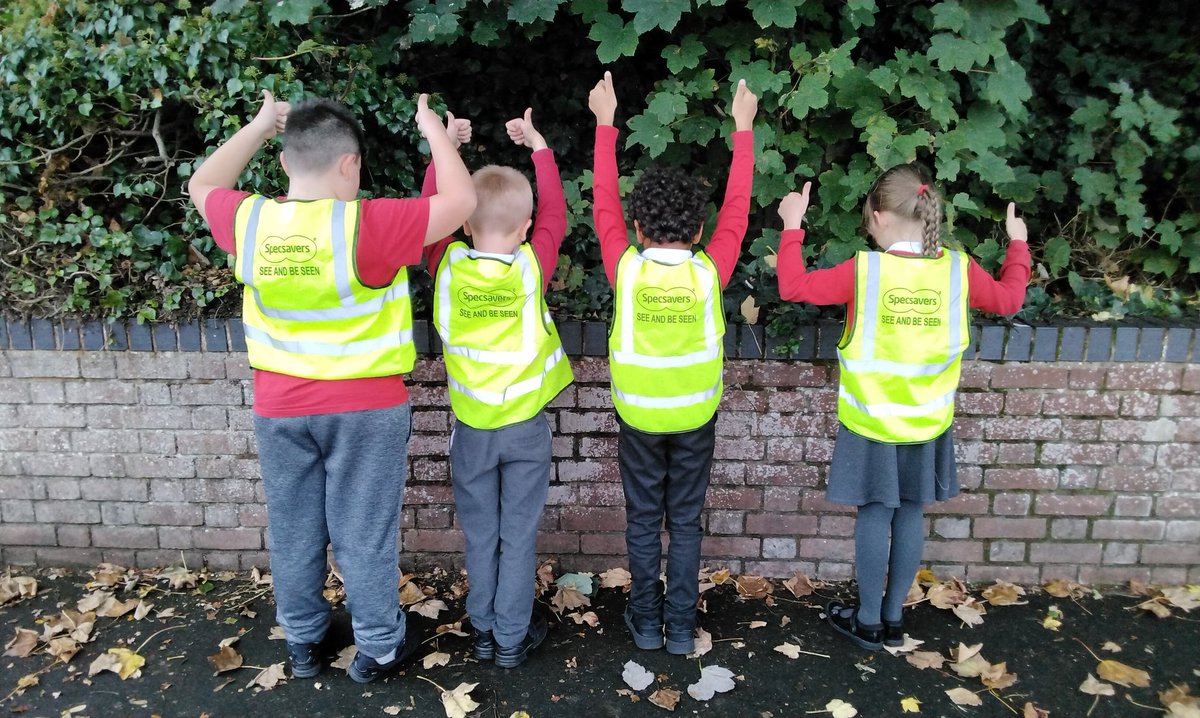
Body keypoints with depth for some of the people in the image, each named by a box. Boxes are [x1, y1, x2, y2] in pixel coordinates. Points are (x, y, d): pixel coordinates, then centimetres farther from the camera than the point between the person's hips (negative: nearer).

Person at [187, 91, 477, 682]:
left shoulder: (247, 223, -8)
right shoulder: (367, 226, -22)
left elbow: (202, 187, 16)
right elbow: (460, 200, -14)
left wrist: (258, 127, 17)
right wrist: (435, 130, -1)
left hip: (279, 407, 4)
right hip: (365, 409, -4)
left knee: (293, 531, 18)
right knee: (363, 534, 10)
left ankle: (302, 643, 36)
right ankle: (378, 648, 26)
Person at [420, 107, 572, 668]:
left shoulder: (447, 264, -11)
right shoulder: (532, 267, -14)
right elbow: (555, 213, 2)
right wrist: (538, 146, 12)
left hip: (472, 427, 2)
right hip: (525, 426, -1)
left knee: (481, 534, 16)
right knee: (519, 535, 10)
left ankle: (483, 631, 29)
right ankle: (513, 638, 22)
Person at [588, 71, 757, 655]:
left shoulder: (626, 268, -16)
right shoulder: (709, 271, -15)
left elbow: (604, 205, -3)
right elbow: (736, 209, -2)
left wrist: (606, 123, 7)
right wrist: (743, 128, 8)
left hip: (638, 416, 0)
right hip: (695, 417, 1)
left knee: (643, 521, 14)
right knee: (685, 522, 14)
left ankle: (646, 623, 26)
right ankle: (681, 627, 23)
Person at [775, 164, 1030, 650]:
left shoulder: (863, 270, -17)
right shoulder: (959, 269, -6)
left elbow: (793, 287, -13)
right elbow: (1009, 300, 11)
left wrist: (792, 226, -3)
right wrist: (1018, 245, 26)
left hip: (872, 422, -3)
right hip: (927, 422, 3)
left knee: (875, 514, 8)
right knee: (910, 514, 14)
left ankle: (868, 621, 21)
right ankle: (894, 618, 28)